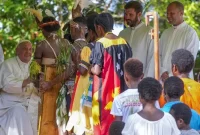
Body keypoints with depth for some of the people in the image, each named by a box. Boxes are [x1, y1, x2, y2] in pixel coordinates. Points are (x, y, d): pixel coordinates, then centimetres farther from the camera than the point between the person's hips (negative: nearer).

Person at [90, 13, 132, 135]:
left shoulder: (100, 44, -12)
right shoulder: (124, 43, 4)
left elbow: (97, 70, -17)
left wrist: (89, 68, 3)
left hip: (104, 91, -5)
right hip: (120, 92, 5)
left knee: (104, 124, 3)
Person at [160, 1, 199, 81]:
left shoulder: (190, 33, -4)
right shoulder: (166, 33, 15)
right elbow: (159, 55, 14)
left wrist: (170, 76, -11)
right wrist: (163, 72, -4)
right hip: (163, 79, 5)